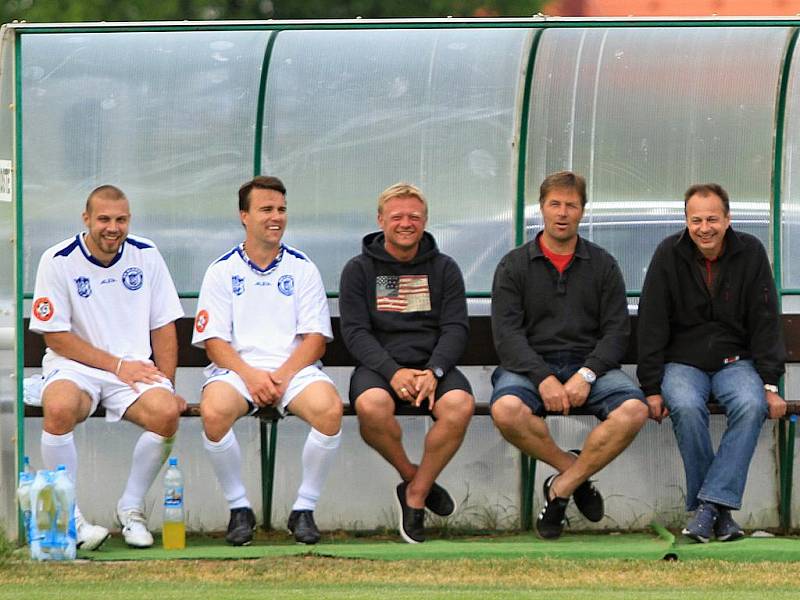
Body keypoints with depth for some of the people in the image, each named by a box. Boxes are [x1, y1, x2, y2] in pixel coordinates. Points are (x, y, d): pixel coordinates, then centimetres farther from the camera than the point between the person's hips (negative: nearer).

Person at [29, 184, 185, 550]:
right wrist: (117, 365, -11)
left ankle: (131, 509, -7)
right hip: (74, 367, -2)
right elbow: (55, 337, -5)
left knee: (166, 413, -30)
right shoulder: (58, 261, -4)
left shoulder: (146, 256, 6)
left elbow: (163, 327, 10)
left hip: (135, 367, 2)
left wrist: (167, 385, -2)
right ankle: (68, 518, -22)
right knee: (60, 408, -37)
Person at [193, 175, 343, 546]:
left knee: (329, 408, -32)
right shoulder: (222, 271, 10)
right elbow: (213, 341, 2)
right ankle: (239, 508, -14)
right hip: (236, 369, -1)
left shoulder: (302, 269, 12)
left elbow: (315, 338, 4)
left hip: (294, 369, 1)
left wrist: (283, 376, -13)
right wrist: (250, 376, -16)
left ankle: (304, 509, -15)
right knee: (214, 411, -35)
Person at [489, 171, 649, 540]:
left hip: (590, 365, 1)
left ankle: (562, 487, -16)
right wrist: (543, 378, -19)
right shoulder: (514, 266, 10)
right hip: (529, 364, -1)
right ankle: (575, 471, -12)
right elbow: (506, 333, -2)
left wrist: (587, 374, -14)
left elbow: (616, 331, 5)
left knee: (633, 410, -31)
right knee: (506, 410, -36)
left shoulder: (602, 266, 14)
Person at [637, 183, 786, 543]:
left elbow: (766, 323, 1)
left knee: (751, 406, -32)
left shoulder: (750, 253, -1)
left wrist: (770, 386, -7)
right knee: (686, 407, -34)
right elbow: (651, 325, -3)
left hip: (735, 361, 1)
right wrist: (651, 388, -9)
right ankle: (718, 511, -24)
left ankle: (711, 503, -32)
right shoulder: (669, 255, -3)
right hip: (683, 361, -1)